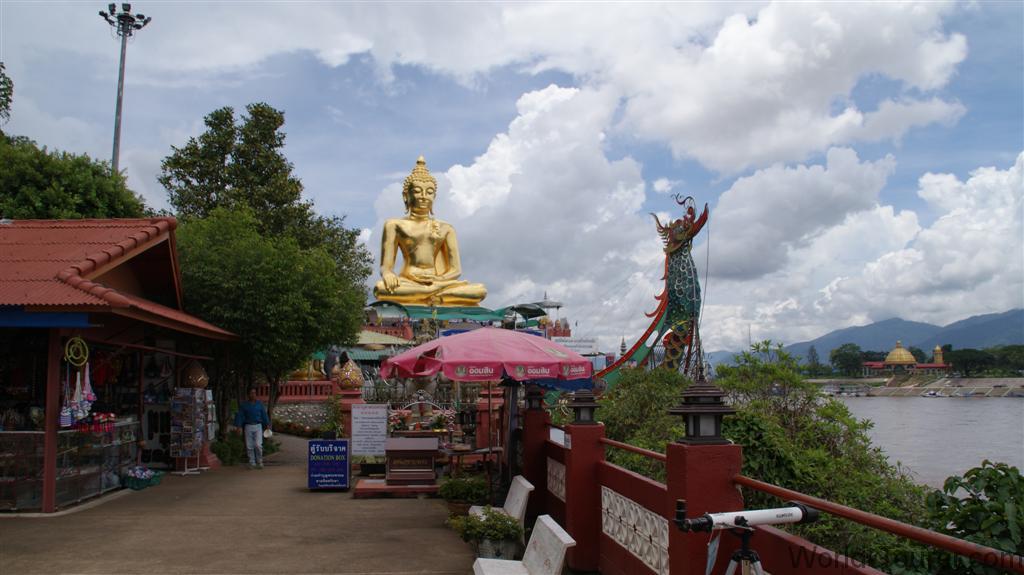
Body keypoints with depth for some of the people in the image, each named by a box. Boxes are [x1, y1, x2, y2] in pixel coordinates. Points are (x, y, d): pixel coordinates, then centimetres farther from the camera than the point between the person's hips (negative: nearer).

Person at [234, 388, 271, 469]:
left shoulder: (259, 403, 6)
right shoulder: (244, 404, 3)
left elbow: (264, 415, 8)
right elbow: (240, 415, 0)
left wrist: (267, 425, 3)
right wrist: (239, 426, -10)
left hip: (258, 426, -1)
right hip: (248, 427, 1)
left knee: (258, 445, -10)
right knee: (249, 446, 3)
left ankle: (260, 462, 6)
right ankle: (252, 463, 14)